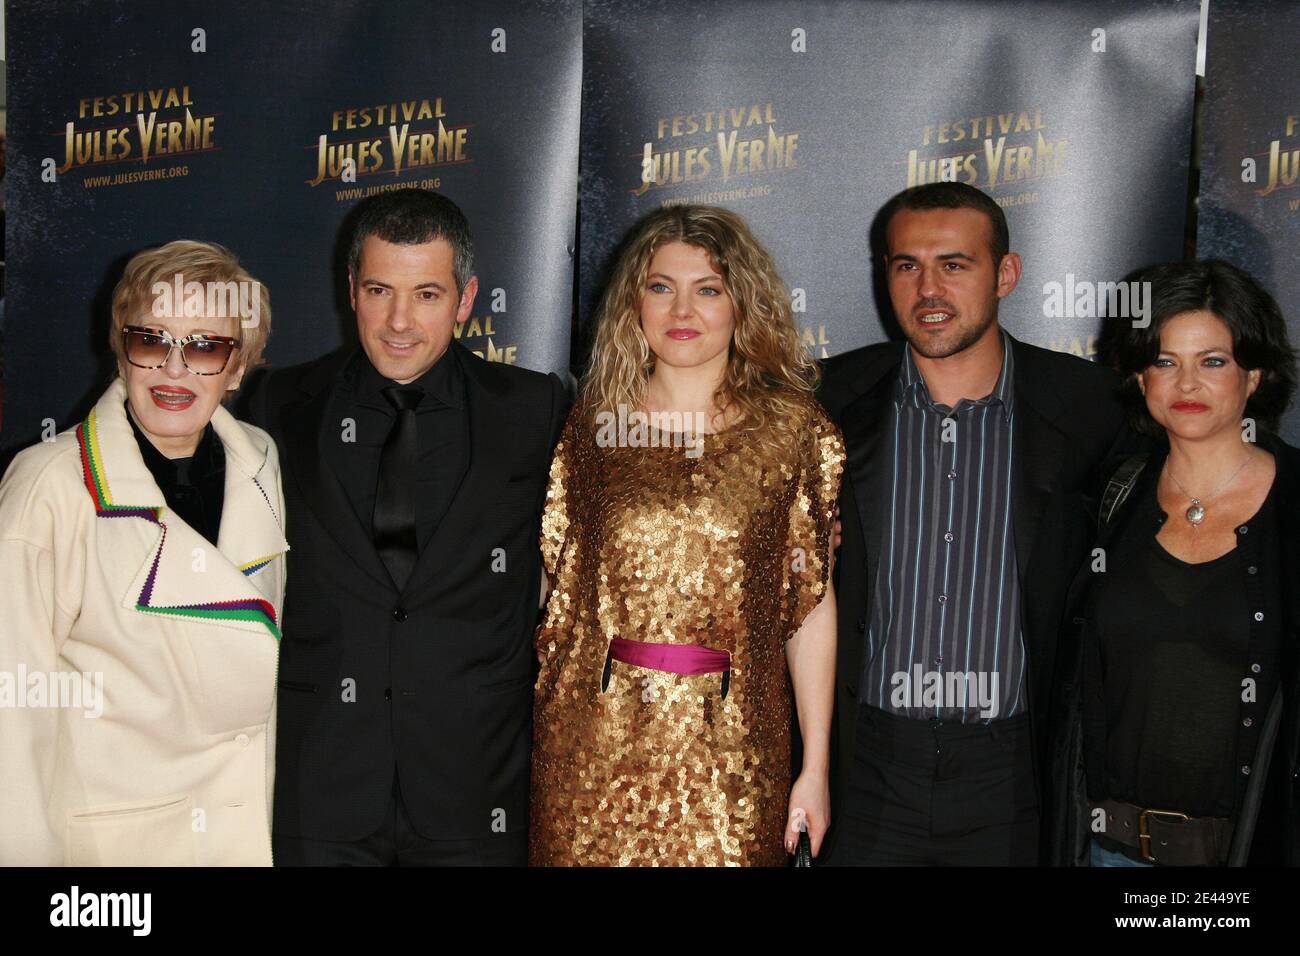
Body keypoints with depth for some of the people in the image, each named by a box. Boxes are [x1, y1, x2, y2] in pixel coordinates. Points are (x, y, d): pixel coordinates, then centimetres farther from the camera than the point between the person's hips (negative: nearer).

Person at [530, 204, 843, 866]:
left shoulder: (794, 428, 0)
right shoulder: (592, 423, 5)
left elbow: (813, 602, 0)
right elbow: (559, 586, 7)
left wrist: (816, 768, -1)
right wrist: (534, 727, 1)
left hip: (728, 745, -1)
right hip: (593, 744, 2)